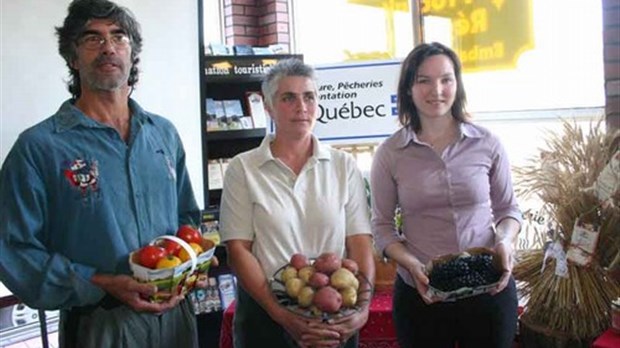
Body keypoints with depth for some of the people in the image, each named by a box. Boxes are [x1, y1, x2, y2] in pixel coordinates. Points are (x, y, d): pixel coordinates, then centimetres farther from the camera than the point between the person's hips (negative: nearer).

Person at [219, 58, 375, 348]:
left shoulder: (344, 165, 2)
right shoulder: (243, 169, -4)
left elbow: (360, 243, -3)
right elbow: (238, 250, -8)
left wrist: (363, 307, -16)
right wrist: (282, 315, -16)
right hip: (265, 316, -1)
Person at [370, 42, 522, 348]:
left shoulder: (487, 145, -2)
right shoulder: (390, 153, -4)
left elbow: (508, 208, 8)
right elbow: (382, 225, 0)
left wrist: (505, 241, -11)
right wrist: (410, 263, -15)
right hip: (421, 293, -1)